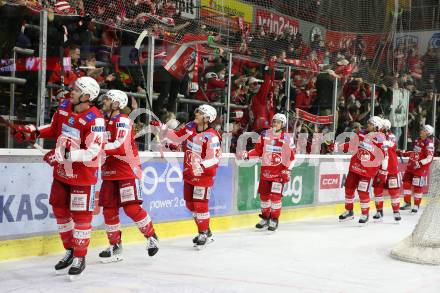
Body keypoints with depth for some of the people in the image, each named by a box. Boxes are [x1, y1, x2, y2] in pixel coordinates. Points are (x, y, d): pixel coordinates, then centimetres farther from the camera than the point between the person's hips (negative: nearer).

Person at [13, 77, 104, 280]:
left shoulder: (95, 119, -24)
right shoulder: (64, 107, -2)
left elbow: (92, 152, -28)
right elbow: (54, 128, 16)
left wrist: (64, 155, -34)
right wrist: (32, 132, 2)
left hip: (83, 174, -7)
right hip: (61, 171, 7)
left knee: (80, 215, 0)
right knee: (60, 209, 15)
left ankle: (80, 258, 15)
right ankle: (70, 251, 32)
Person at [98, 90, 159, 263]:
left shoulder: (123, 122, -14)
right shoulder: (104, 122, 12)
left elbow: (120, 146, -28)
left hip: (128, 170, -8)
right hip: (109, 172, 8)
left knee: (131, 208, -11)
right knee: (109, 209, 5)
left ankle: (151, 237, 8)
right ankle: (115, 247, 15)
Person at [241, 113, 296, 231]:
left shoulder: (288, 138, -4)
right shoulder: (265, 135, 5)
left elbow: (292, 156, -2)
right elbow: (258, 150, 9)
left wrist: (288, 170, -9)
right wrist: (248, 154, -7)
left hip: (279, 171, -4)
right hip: (266, 170, 4)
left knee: (275, 195, -9)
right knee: (264, 194, 8)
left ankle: (274, 220, 4)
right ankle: (265, 218, 24)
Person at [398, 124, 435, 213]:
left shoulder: (429, 143, -15)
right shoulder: (417, 141, 11)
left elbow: (429, 158, -20)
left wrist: (420, 163, -30)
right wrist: (403, 153, 21)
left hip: (421, 168, -8)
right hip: (411, 166, 8)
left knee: (417, 187, -1)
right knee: (406, 183, 9)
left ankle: (416, 206, 13)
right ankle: (407, 203, 21)